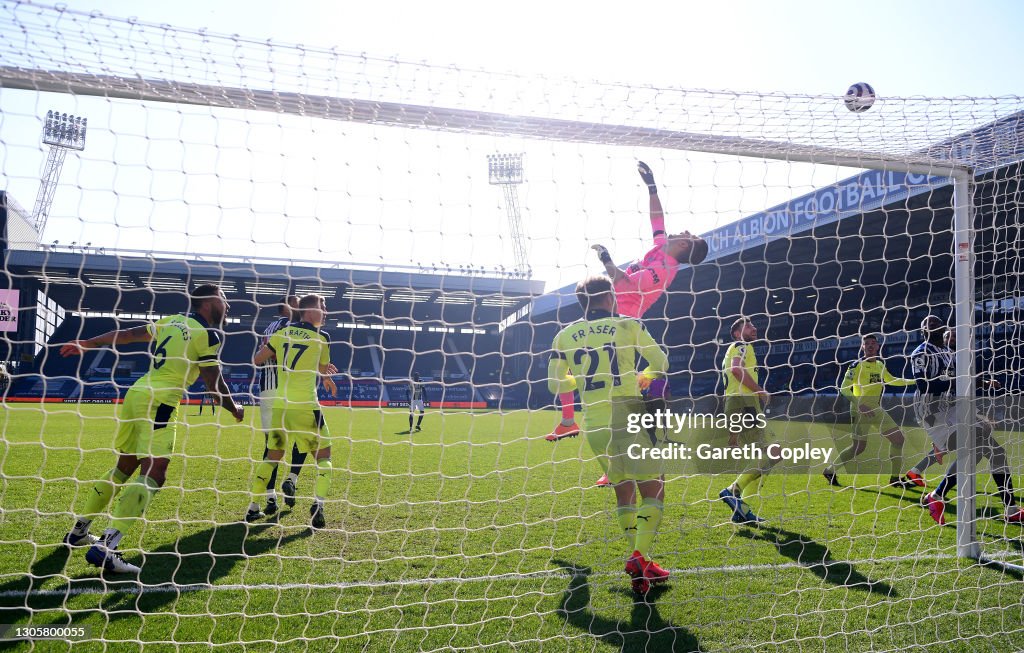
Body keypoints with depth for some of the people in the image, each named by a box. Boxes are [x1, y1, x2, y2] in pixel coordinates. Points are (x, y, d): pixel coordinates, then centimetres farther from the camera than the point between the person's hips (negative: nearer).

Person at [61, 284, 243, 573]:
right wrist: (234, 409, 13)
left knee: (125, 466, 22)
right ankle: (105, 547, -22)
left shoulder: (171, 321, 16)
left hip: (137, 392, 9)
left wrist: (88, 343, 38)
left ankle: (79, 530, 34)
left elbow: (127, 334, 25)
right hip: (160, 401, -9)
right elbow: (214, 383, -4)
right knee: (153, 473, -13)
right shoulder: (208, 334, -6)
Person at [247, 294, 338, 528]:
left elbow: (257, 360, 17)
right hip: (305, 406, -4)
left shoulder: (281, 333, 9)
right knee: (323, 456, 9)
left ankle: (253, 507, 19)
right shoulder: (322, 337, -2)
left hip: (280, 404, 4)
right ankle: (318, 504, -10)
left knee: (272, 455, 19)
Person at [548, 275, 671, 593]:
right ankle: (640, 556, -13)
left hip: (594, 424, 4)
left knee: (623, 492, 19)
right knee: (654, 491, 3)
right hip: (628, 415, -4)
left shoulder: (564, 336, 8)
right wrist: (643, 377, 32)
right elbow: (661, 364, 10)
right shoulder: (628, 325, 1)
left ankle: (638, 562, 20)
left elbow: (555, 384, 12)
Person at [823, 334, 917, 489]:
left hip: (877, 410, 8)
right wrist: (860, 405, -25)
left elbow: (891, 380, 29)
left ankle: (895, 478, 14)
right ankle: (830, 470, 5)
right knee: (859, 447, -12)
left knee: (899, 438, 4)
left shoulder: (880, 364, 11)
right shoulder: (857, 365, -11)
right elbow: (844, 389, -15)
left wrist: (913, 381, 20)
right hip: (860, 411, -7)